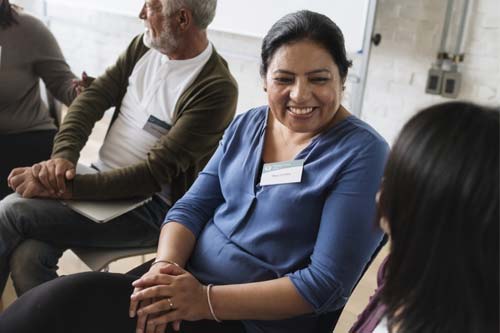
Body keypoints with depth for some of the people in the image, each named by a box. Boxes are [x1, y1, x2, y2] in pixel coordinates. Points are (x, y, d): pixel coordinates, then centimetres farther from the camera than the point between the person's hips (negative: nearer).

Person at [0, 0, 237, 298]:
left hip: (149, 207, -6)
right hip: (101, 180, 6)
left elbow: (155, 173, -21)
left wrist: (65, 188, -23)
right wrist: (63, 156, -16)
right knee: (27, 256, -19)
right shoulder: (143, 47, 6)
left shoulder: (215, 90, -18)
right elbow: (92, 98, 3)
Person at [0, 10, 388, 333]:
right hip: (189, 276, 6)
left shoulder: (362, 154, -13)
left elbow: (326, 284, -17)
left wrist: (206, 300, -22)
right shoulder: (247, 125, 6)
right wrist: (165, 265, -17)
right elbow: (193, 206, 5)